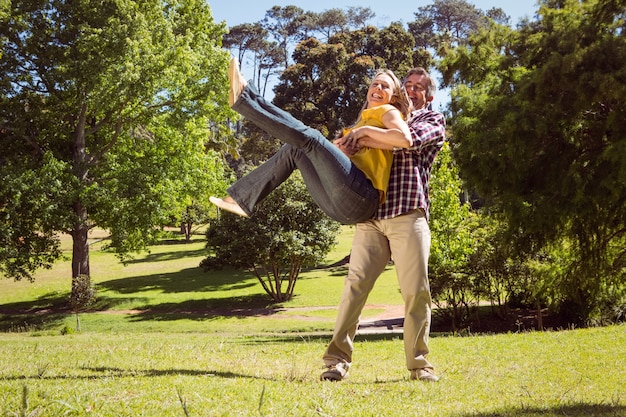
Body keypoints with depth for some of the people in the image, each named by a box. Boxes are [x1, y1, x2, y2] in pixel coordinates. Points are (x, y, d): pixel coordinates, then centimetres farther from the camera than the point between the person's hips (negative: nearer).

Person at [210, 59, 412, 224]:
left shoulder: (388, 112, 9)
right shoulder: (364, 119, 35)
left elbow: (405, 138, -14)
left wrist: (365, 130, -5)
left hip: (360, 196, -9)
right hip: (343, 204, 9)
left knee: (309, 137, -16)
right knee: (293, 149, 17)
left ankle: (242, 95, -17)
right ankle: (242, 199, 8)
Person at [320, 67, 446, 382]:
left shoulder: (433, 121, 16)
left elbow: (409, 138, -7)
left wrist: (359, 140, -9)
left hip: (408, 216, -2)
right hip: (371, 216, 3)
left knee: (416, 291, -4)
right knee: (355, 283, -9)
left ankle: (418, 363, 5)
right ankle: (338, 359, -9)